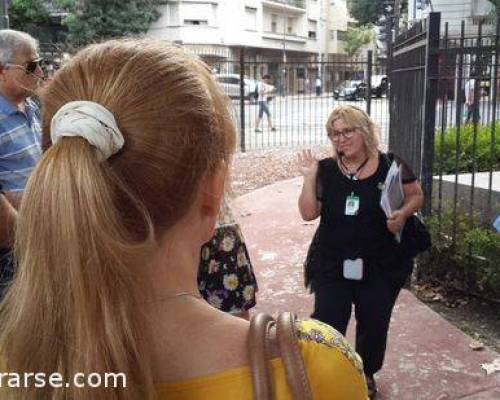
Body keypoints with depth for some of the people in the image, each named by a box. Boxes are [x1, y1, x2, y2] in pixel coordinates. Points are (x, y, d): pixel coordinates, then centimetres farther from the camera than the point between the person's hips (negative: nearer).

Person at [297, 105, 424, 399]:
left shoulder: (390, 165, -6)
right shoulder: (325, 170, -2)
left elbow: (416, 196, 5)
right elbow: (309, 213, -5)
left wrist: (403, 214, -14)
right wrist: (309, 178, -15)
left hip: (380, 266, 0)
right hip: (331, 265, 0)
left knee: (374, 325, 15)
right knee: (328, 324, 0)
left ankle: (367, 374, 41)